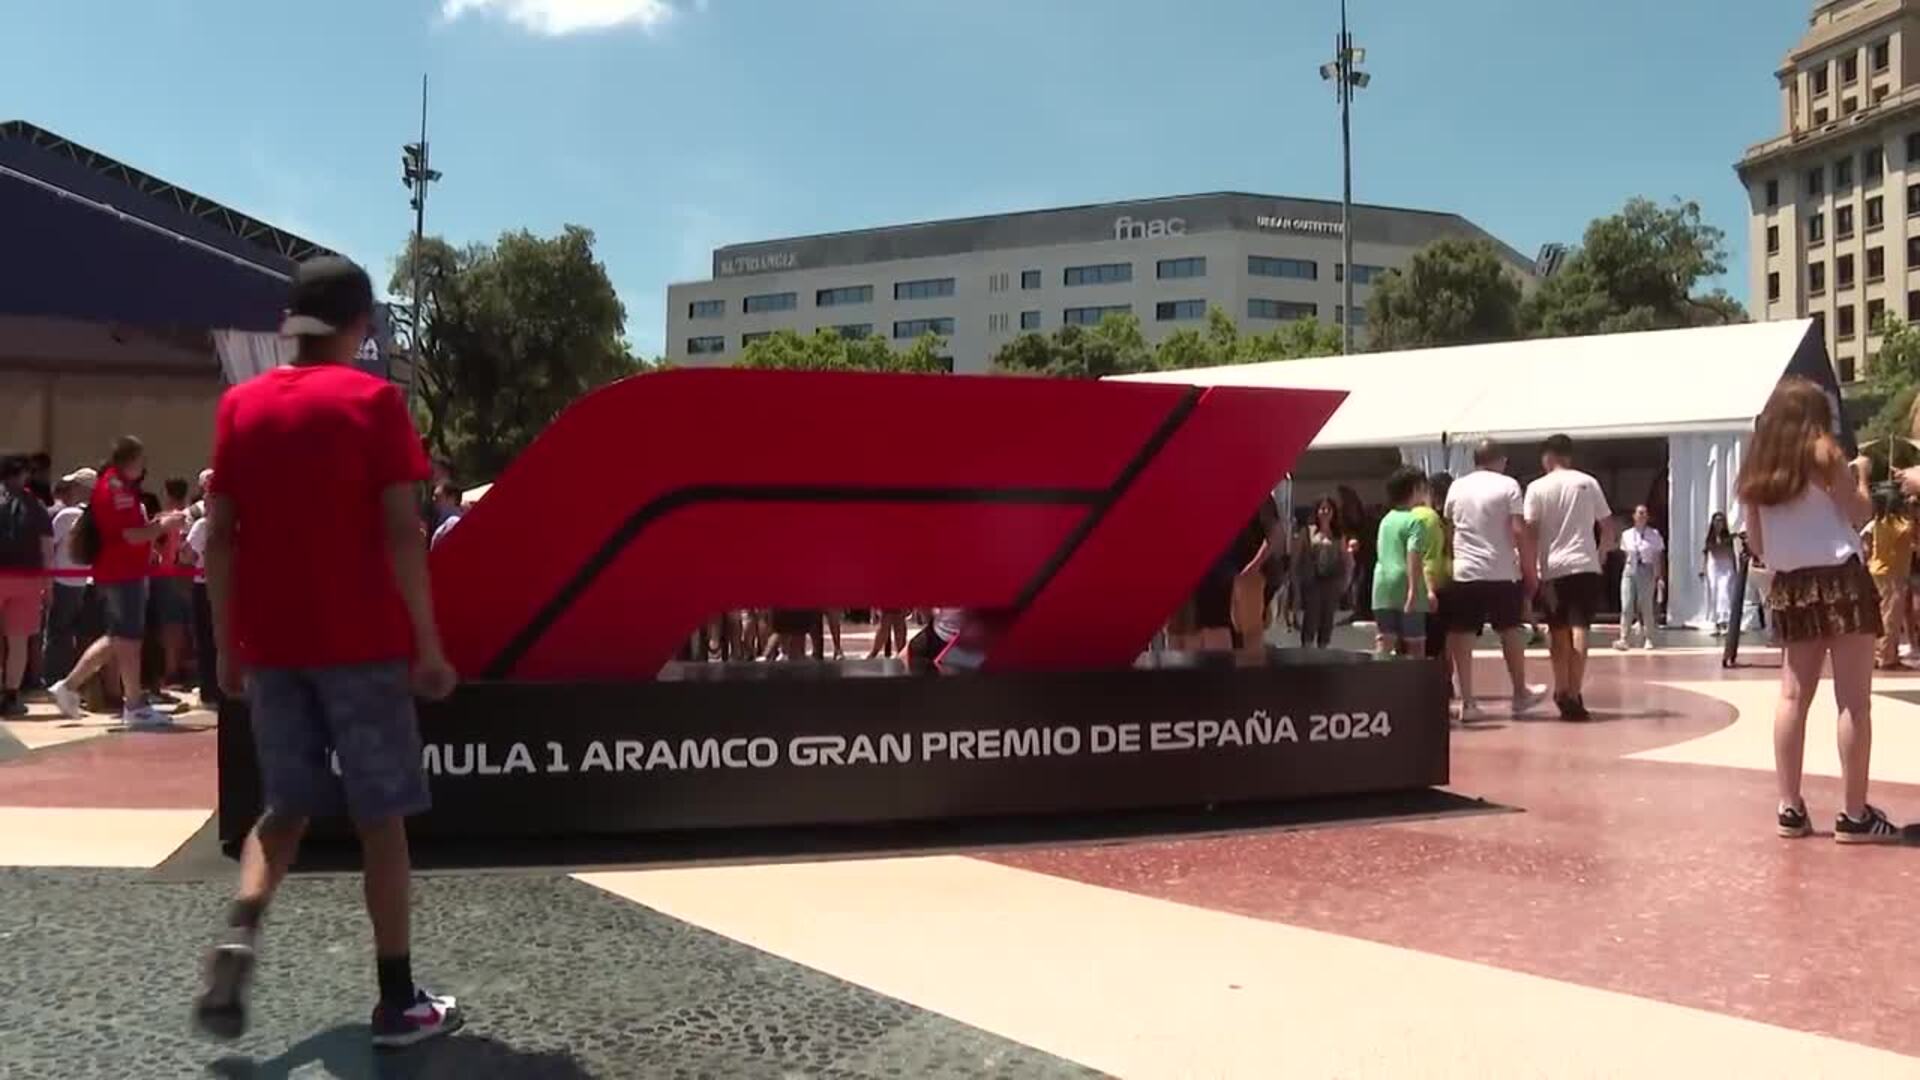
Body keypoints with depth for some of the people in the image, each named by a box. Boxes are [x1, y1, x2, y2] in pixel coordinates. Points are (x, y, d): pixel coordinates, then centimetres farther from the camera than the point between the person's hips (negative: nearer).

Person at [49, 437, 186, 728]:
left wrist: (157, 523, 9)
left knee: (116, 638, 17)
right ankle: (135, 707, 2)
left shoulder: (113, 485, 16)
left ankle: (68, 687, 20)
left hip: (117, 572, 10)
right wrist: (163, 527, -10)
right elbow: (131, 535, -21)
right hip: (122, 574, -10)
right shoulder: (116, 486, -15)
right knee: (129, 639, -4)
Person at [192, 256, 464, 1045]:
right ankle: (399, 1002, 9)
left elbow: (220, 539, 6)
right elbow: (401, 534, -11)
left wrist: (227, 647, 12)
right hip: (362, 643, -4)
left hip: (270, 645, 4)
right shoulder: (373, 400, -5)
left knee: (286, 807, 17)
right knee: (380, 818, 4)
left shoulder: (240, 404, 7)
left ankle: (238, 939, -7)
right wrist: (428, 645, -7)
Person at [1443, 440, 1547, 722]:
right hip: (1502, 572, -2)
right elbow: (1519, 530, -8)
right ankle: (1521, 694, 26)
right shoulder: (1508, 485, -2)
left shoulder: (1456, 487, 9)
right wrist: (1530, 568, -2)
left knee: (1462, 637, 3)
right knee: (1510, 632, 14)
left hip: (1465, 572, 2)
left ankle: (1467, 702, 0)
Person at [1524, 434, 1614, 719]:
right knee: (1579, 628, -3)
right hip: (1585, 565, 0)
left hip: (1553, 568, 0)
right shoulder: (1588, 483, 7)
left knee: (1558, 632, 13)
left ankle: (1563, 691, 20)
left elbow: (1530, 532, -5)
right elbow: (1608, 529, 9)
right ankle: (1574, 695, -12)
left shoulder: (1537, 487, 1)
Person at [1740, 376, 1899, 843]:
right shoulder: (1823, 452, -3)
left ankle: (1790, 807, 5)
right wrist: (1860, 475, 10)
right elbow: (1859, 514, -6)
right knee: (1854, 700, -3)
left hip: (1790, 589, 6)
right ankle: (1854, 815, -3)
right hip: (1840, 581, -5)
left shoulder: (1756, 469, 11)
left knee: (1794, 696, 7)